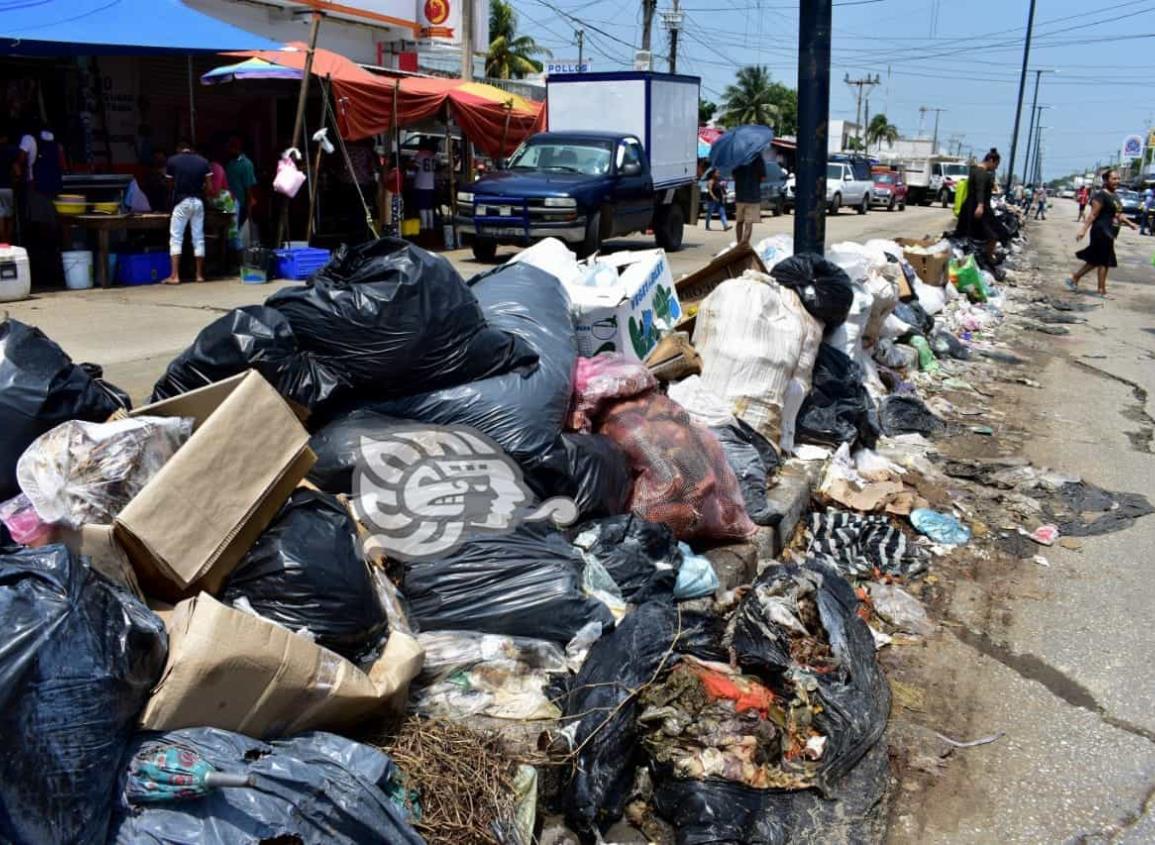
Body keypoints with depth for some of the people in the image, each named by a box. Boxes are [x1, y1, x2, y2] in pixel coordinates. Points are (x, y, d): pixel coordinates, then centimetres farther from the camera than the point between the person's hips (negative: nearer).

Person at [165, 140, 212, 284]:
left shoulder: (172, 161, 1)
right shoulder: (203, 161, 6)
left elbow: (170, 183, 6)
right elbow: (209, 187, 4)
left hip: (181, 202, -2)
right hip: (198, 202, 2)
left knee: (176, 238, 1)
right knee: (198, 238, 8)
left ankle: (175, 276, -6)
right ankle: (200, 274, 10)